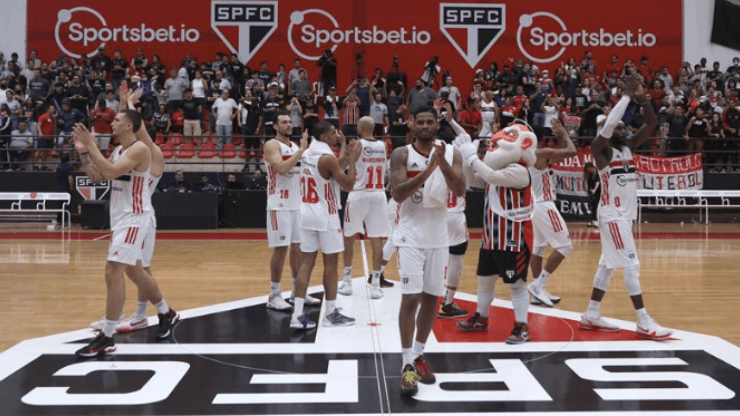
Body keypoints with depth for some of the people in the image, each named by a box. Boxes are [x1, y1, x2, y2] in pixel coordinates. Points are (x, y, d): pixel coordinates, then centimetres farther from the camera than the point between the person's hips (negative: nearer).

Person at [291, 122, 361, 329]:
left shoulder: (306, 154, 10)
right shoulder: (328, 157, -15)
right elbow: (348, 185, -12)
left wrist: (344, 152, 25)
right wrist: (353, 160, -3)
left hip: (306, 213, 7)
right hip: (325, 216, -7)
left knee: (306, 263, 6)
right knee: (331, 263, 3)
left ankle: (298, 314, 1)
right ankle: (331, 314, 11)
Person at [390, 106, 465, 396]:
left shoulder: (451, 153, 2)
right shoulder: (402, 154, -7)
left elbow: (460, 190, -11)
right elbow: (397, 194, -19)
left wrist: (443, 164, -26)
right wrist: (427, 170, -28)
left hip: (438, 236, 4)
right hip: (410, 235, -4)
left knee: (431, 298, 10)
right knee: (411, 298, -10)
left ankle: (418, 355, 25)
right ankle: (407, 365, -5)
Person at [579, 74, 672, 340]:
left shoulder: (629, 146, 11)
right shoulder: (601, 150, -10)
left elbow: (651, 124, 6)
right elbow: (608, 124, -27)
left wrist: (643, 99, -8)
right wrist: (627, 95, -21)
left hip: (625, 214, 8)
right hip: (613, 214, -8)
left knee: (608, 264, 12)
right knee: (632, 265, -10)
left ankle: (591, 316, 20)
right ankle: (644, 323, -8)